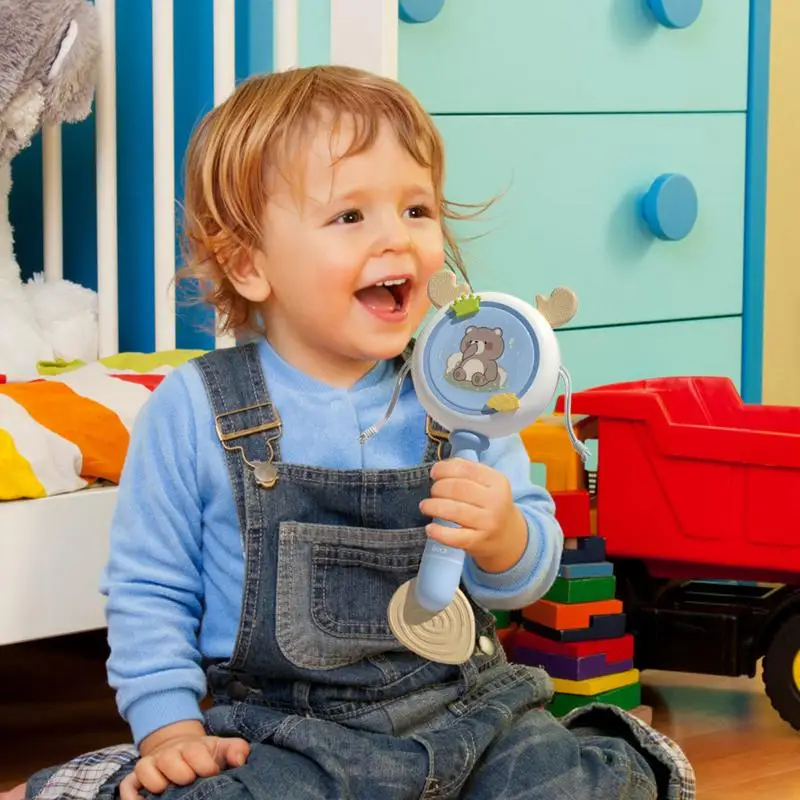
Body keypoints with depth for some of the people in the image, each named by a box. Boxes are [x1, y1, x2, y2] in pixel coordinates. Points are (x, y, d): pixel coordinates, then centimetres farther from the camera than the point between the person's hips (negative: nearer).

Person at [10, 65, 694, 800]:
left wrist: (502, 537, -19)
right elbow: (150, 590, 3)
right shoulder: (194, 410, -6)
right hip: (286, 733, -2)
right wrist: (170, 730, -7)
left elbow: (531, 571, 5)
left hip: (465, 707, 3)